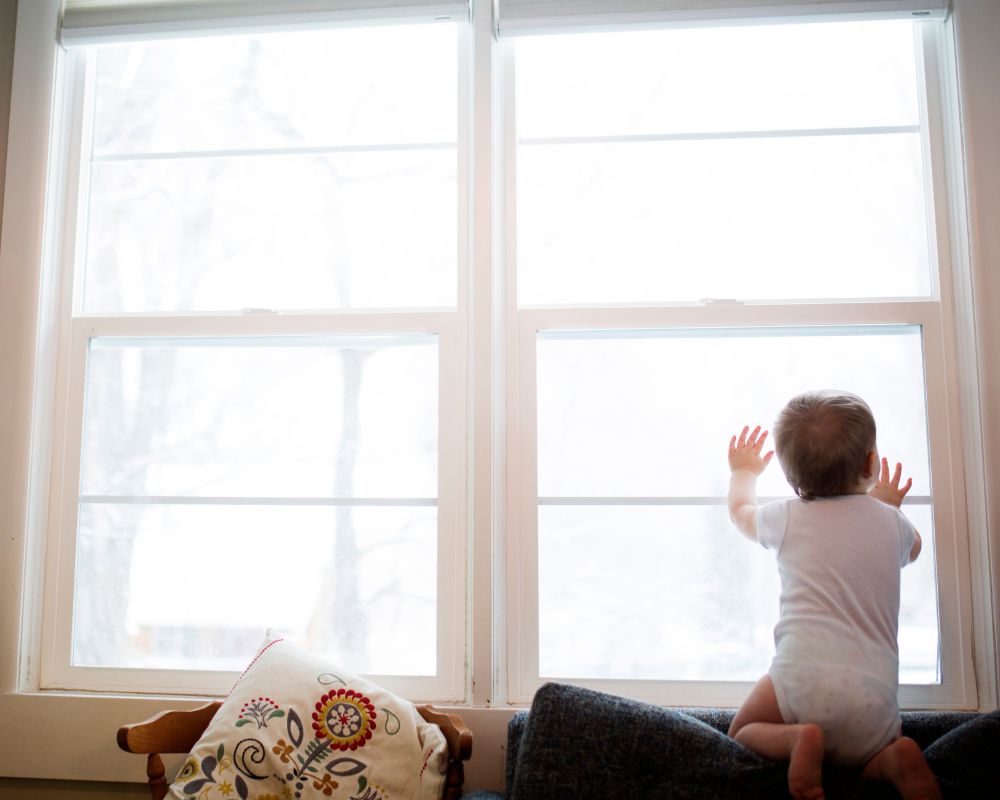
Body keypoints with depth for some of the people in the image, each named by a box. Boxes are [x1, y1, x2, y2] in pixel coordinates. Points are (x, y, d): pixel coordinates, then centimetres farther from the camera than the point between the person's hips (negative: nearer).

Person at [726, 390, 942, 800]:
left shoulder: (788, 516, 6)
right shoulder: (891, 522, 12)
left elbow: (741, 511, 30)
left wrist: (743, 472, 50)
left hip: (801, 678, -2)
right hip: (874, 697, 3)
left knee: (741, 736, 17)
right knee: (859, 750, 26)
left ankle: (795, 739, -13)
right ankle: (891, 758, -6)